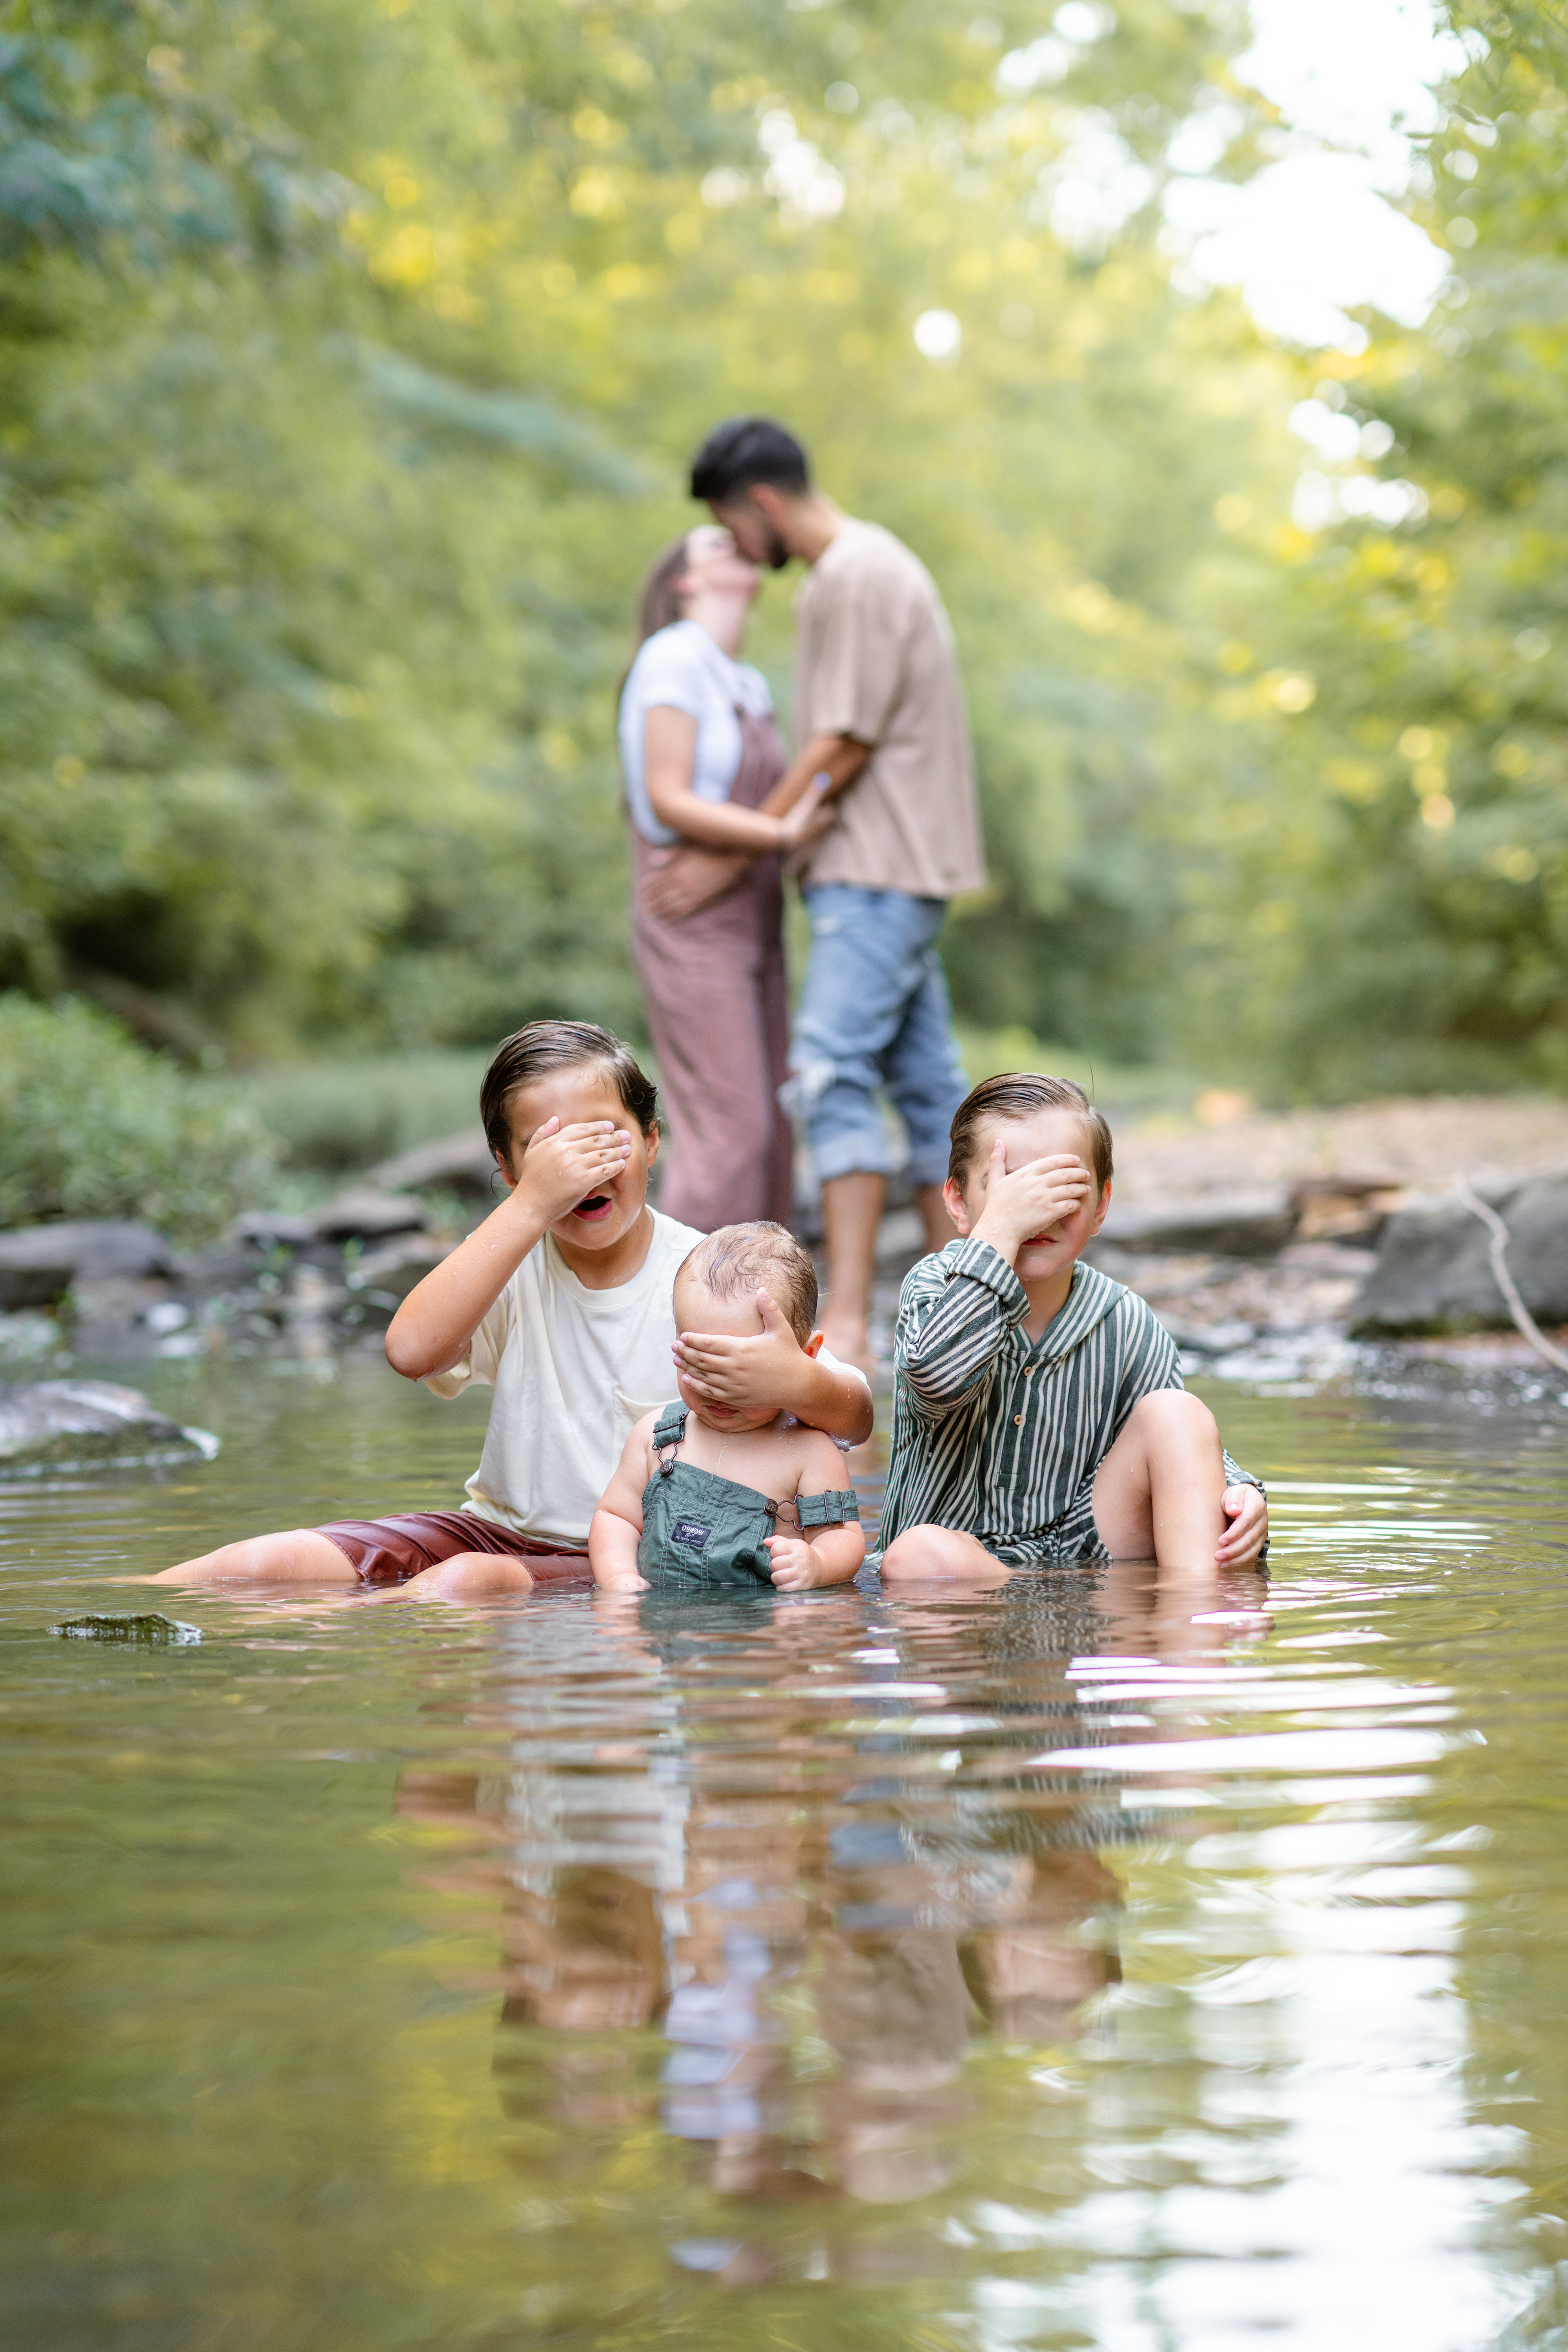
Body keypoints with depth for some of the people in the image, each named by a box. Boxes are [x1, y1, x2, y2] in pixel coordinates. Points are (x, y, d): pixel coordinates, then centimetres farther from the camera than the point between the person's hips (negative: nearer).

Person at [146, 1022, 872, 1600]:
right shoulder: (514, 1266, -1)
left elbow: (855, 1419, -11)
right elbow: (412, 1349, -23)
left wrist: (793, 1383, -36)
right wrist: (532, 1206, -25)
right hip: (502, 1527, 3)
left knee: (466, 1583, -33)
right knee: (272, 1564, -16)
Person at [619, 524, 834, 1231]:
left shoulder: (750, 687, 15)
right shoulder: (674, 658, -11)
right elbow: (668, 802, -19)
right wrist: (784, 834, -25)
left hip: (748, 923, 9)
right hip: (691, 916, -9)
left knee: (767, 1129, 6)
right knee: (726, 1130, -12)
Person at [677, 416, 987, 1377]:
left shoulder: (855, 577, -13)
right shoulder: (869, 566, 19)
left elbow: (843, 748, -17)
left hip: (879, 870, -10)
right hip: (893, 868, 10)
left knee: (833, 1072, -17)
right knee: (925, 1083, 9)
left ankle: (847, 1326, -22)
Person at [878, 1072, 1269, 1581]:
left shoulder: (1126, 1327, 0)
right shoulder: (936, 1287, -7)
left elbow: (1190, 1460, 5)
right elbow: (937, 1379, -32)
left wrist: (1240, 1494, -20)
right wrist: (1000, 1229, -30)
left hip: (1092, 1551, 3)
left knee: (1175, 1413, -14)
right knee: (915, 1557, -36)